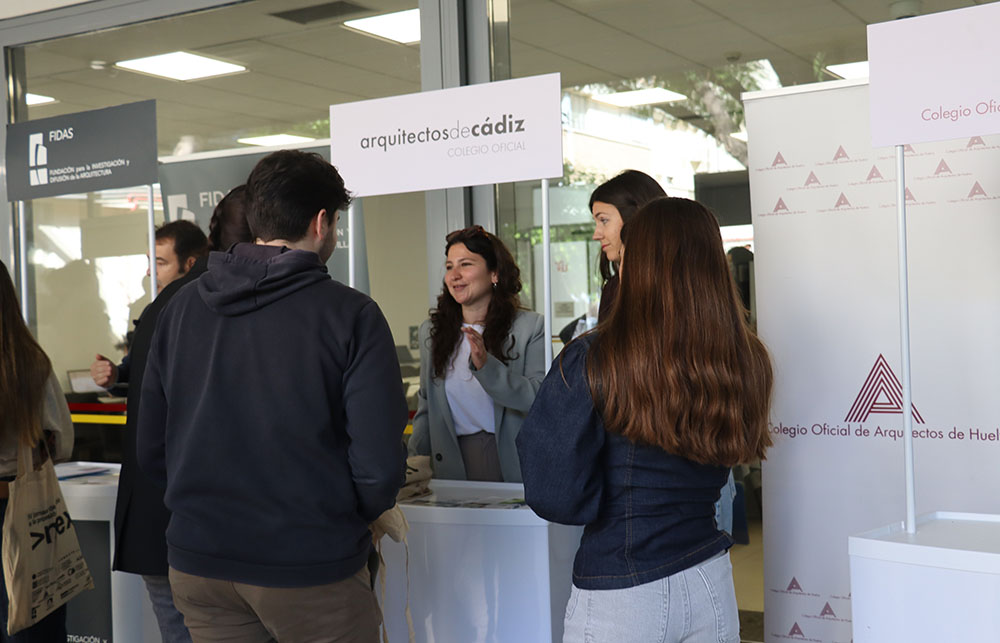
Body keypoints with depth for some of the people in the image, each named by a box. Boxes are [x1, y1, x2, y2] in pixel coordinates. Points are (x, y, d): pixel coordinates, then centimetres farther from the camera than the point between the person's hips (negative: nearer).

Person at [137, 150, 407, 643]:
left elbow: (150, 450, 4)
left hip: (196, 562, 4)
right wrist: (348, 520, 4)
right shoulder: (350, 315, -12)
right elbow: (379, 467, -16)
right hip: (310, 570, -4)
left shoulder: (181, 307, 2)